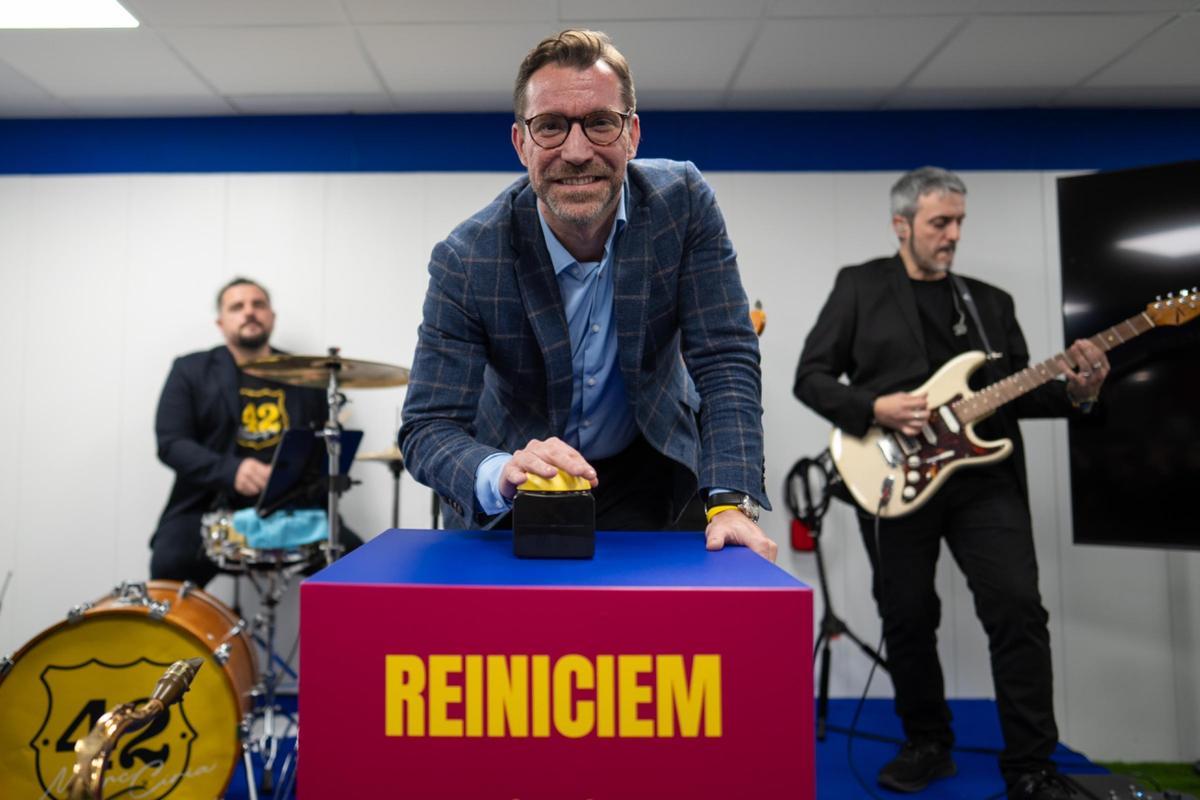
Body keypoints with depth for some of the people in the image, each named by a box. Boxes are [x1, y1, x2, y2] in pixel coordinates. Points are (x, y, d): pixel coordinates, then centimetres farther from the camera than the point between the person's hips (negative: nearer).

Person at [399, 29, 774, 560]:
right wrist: (500, 473, -44)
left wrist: (732, 501, -30)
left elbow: (724, 361, -18)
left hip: (645, 469, 0)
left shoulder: (683, 203, -18)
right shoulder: (464, 261, -22)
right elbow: (428, 425, -21)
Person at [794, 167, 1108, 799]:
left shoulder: (991, 301, 16)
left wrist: (1074, 392, -6)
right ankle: (928, 745, 28)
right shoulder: (859, 286, 5)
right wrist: (873, 408, -15)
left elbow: (1017, 393, 13)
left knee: (1018, 608, -5)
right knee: (907, 619, 7)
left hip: (984, 476, 3)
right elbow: (810, 376, 0)